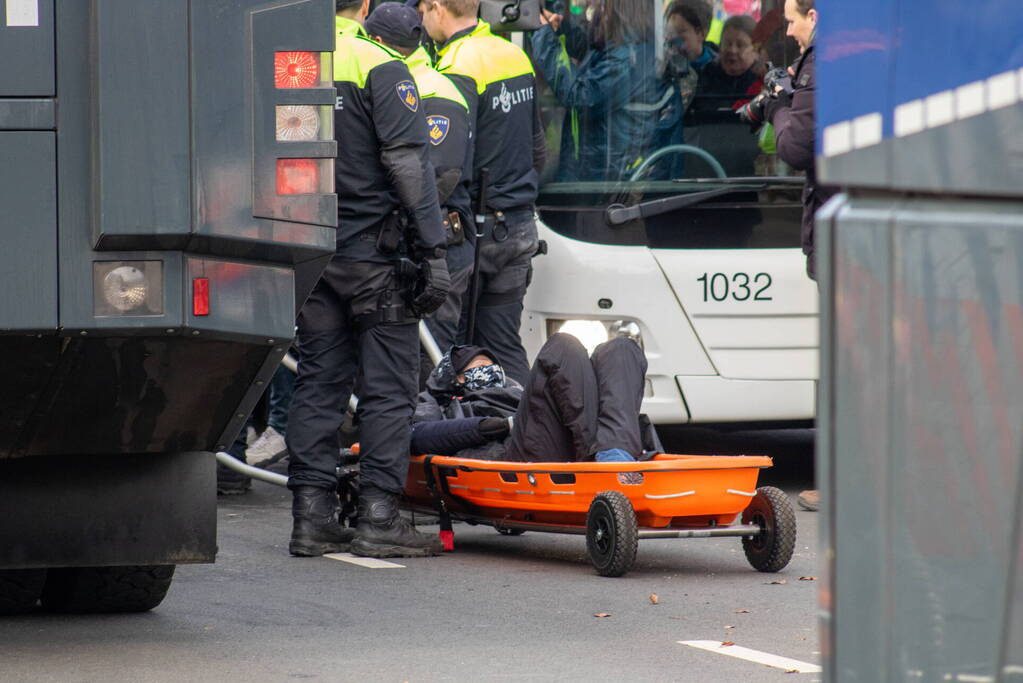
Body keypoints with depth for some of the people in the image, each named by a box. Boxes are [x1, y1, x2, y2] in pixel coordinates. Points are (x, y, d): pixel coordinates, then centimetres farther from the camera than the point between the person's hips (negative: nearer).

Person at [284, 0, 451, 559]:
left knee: (317, 382, 10)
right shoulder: (379, 66, -9)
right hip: (372, 252, -5)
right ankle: (379, 517, -3)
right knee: (387, 386, 1)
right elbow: (407, 163, -15)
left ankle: (312, 515, 8)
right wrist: (432, 251, -13)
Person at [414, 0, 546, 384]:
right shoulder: (516, 57, 12)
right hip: (519, 227, 8)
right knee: (504, 346, 10)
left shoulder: (459, 69, -15)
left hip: (476, 228, -8)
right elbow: (537, 147, 22)